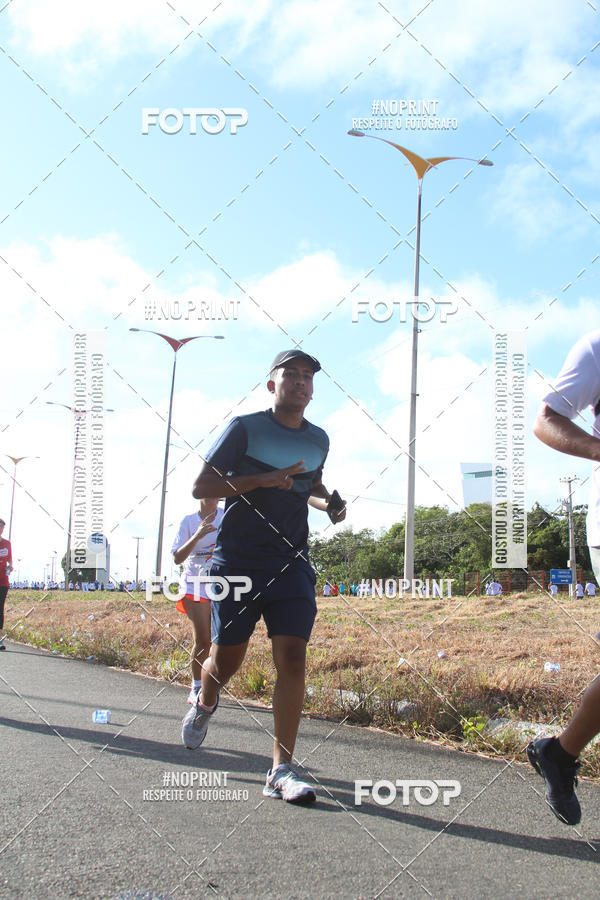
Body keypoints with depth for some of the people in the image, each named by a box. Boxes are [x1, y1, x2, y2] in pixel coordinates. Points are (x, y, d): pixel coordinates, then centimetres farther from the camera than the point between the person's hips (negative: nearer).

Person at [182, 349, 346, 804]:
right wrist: (264, 479, -18)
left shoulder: (318, 440, 10)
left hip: (291, 565, 3)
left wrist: (329, 504, 7)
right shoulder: (245, 428, -4)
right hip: (237, 561, -3)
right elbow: (201, 486, -8)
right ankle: (205, 704, 41)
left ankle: (282, 769, -7)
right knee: (227, 660, 4)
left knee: (292, 658, -11)